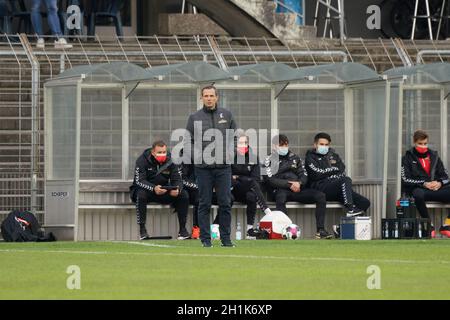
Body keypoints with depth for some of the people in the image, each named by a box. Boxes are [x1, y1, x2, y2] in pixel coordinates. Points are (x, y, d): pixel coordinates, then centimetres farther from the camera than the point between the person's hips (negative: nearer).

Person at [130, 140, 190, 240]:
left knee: (183, 195, -17)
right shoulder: (142, 160, -15)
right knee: (141, 195, -38)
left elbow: (177, 179, -8)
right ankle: (142, 229, -31)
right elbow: (139, 180, -25)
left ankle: (182, 229, -11)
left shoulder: (171, 160, -4)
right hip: (146, 190, -4)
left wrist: (177, 189, -33)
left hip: (164, 192, 4)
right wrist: (153, 188, -43)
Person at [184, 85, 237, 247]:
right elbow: (188, 141, 6)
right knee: (204, 204, 1)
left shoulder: (226, 115, 8)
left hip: (223, 166, 1)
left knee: (225, 203, 0)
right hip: (203, 167, -1)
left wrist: (230, 152, 1)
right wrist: (196, 156, -9)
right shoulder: (195, 117, 4)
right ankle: (205, 239, 4)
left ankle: (226, 238, 5)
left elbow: (234, 136, 15)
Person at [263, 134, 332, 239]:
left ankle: (320, 230, -22)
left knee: (320, 196, -18)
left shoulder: (295, 158, 24)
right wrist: (290, 185, -14)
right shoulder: (270, 160, 10)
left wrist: (299, 183, -8)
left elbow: (304, 175, 16)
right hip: (281, 190, -4)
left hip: (297, 189, 4)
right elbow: (271, 180, -4)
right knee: (281, 197, -41)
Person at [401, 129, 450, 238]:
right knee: (418, 195, -42)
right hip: (418, 189, -4)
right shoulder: (408, 158, 8)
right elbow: (406, 180, -3)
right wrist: (424, 184, -15)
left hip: (436, 188, 4)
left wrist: (439, 183, -8)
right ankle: (429, 227, -27)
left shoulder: (434, 156, 20)